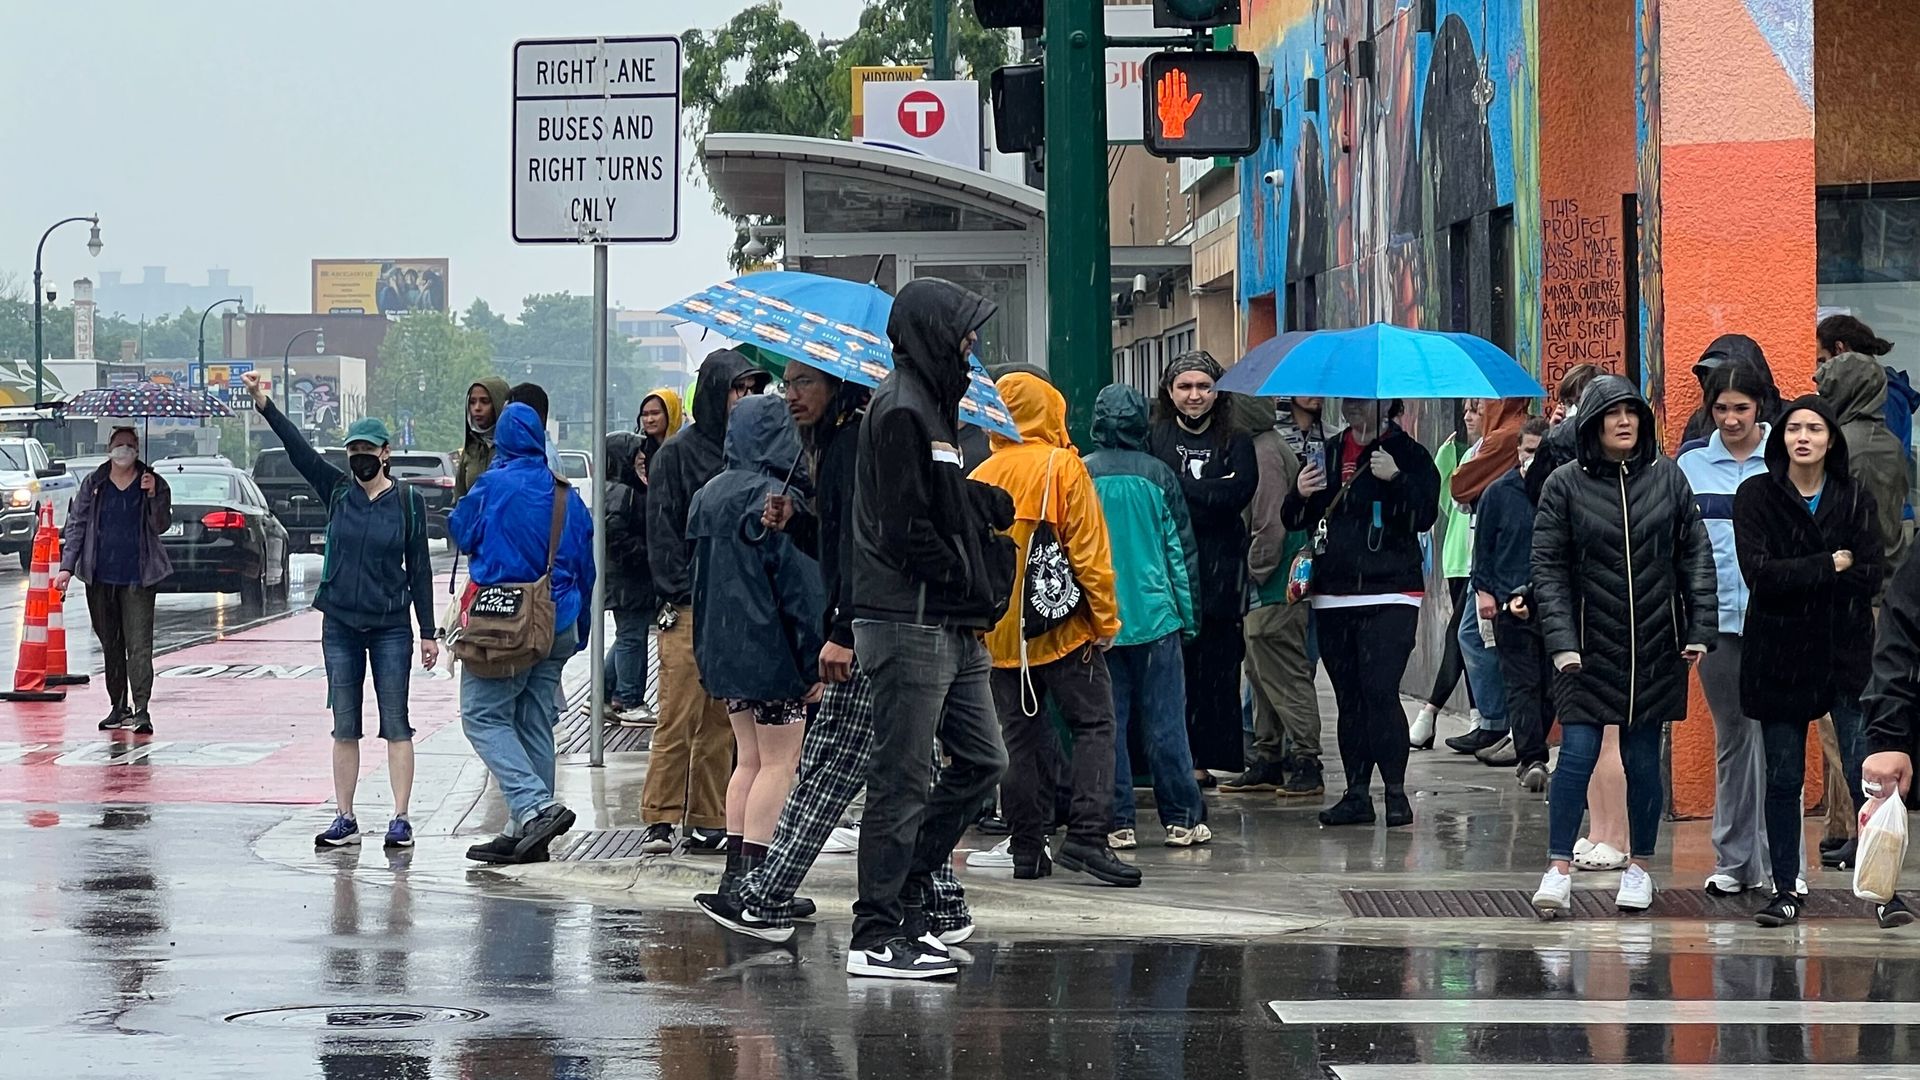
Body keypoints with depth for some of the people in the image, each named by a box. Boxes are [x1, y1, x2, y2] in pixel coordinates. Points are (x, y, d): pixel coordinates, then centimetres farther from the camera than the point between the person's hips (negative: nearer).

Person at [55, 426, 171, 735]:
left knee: (139, 645, -11)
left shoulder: (154, 483, 3)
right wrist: (67, 566, 0)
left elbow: (161, 526, -2)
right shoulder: (93, 484, 8)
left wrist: (153, 497, -19)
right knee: (110, 644, 11)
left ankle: (141, 710, -15)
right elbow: (76, 524, 7)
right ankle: (118, 707, 20)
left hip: (137, 578, -3)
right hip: (100, 576, 3)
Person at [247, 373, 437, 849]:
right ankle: (344, 820, 12)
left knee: (396, 725, -1)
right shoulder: (338, 491, 3)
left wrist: (429, 632, 0)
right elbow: (300, 451, -9)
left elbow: (419, 569, 1)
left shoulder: (408, 502, -1)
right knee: (344, 728, 7)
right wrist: (266, 407, -23)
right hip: (340, 626, 3)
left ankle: (400, 819, 1)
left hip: (391, 628, -2)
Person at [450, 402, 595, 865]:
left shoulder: (494, 485, -8)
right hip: (558, 626, 6)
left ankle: (535, 807, -21)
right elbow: (586, 566, 15)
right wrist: (579, 629, 23)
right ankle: (527, 832, 9)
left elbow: (461, 531, 6)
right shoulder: (568, 496, 10)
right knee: (535, 723, 9)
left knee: (484, 715, -3)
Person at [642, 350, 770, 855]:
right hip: (689, 605, -5)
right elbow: (662, 529, -3)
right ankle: (660, 820, -4)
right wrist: (678, 594, -11)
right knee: (678, 716, -8)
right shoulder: (678, 453, 0)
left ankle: (708, 822, 9)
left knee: (723, 720, 5)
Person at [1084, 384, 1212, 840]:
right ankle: (1181, 819, 6)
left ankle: (1117, 822, 4)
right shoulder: (1158, 476, -1)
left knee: (1107, 724, 5)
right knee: (1164, 721, 4)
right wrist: (1188, 614, 11)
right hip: (1155, 614, 0)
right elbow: (1180, 549, 3)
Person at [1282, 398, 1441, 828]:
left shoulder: (1409, 455, 2)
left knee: (1380, 691, -14)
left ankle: (1396, 792, -10)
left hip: (1390, 594, -5)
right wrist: (1301, 495, -6)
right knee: (1348, 696, 6)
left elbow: (1424, 516, -9)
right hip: (1333, 595, 5)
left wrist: (1395, 479, -22)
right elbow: (1295, 521, 15)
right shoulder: (1327, 453, 15)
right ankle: (1357, 792, 10)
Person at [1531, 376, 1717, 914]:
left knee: (1643, 758, 7)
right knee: (1577, 754, -8)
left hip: (1656, 647, 2)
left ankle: (1638, 868, 19)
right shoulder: (1566, 485, -2)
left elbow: (1696, 555, 7)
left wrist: (1700, 627, -1)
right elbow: (1548, 566, -3)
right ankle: (1559, 868, -1)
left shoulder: (1667, 479, 4)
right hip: (1590, 646, -2)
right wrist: (1561, 640, -12)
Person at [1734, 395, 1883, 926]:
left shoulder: (1855, 499, 5)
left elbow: (1871, 577, -6)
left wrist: (1796, 577, -10)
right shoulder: (1756, 496, 1)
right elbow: (1758, 572, -12)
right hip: (1780, 657, 0)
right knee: (1783, 778, 5)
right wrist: (1831, 566, -11)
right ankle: (1786, 890, 13)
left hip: (1847, 654, 0)